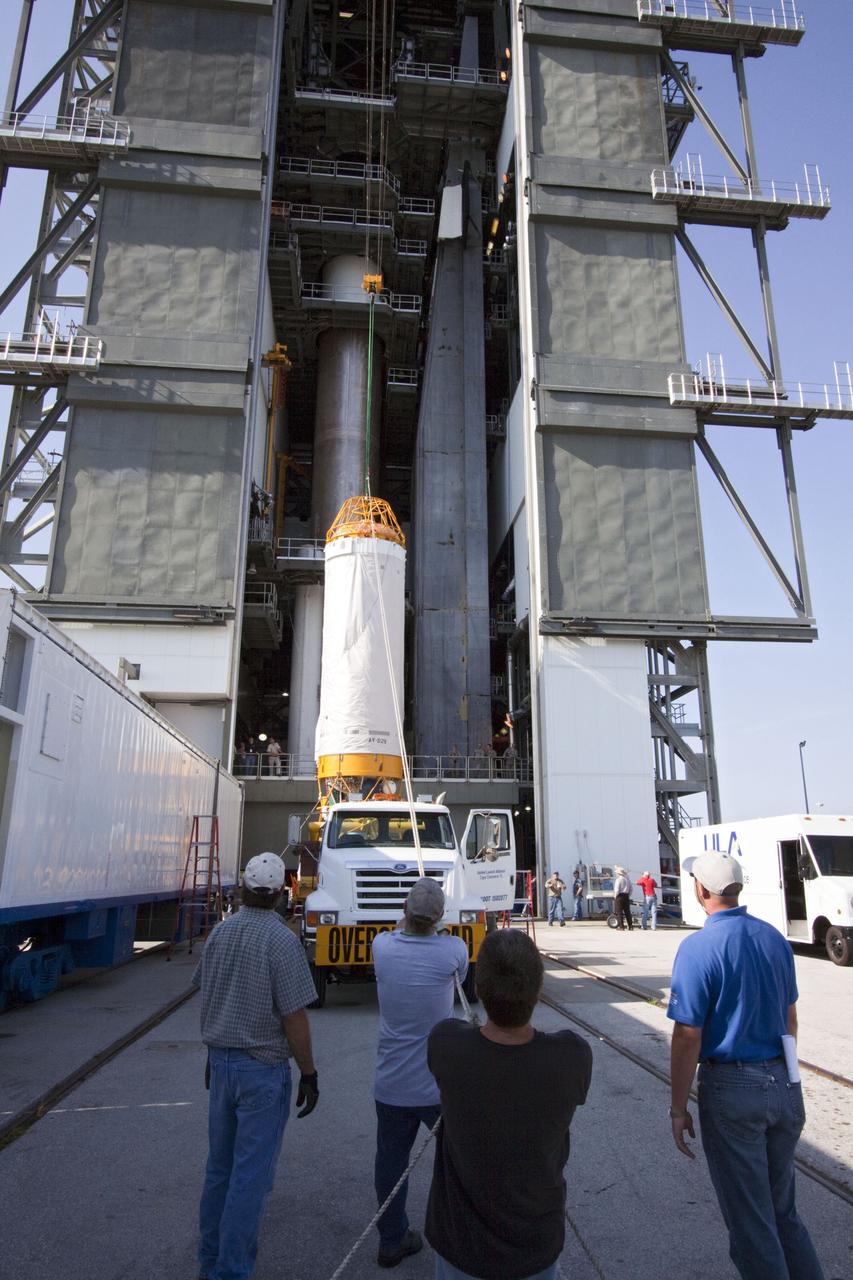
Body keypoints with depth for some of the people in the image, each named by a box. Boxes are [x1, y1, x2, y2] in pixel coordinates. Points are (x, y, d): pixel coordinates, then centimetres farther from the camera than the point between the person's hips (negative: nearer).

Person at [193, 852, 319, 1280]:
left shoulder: (220, 931, -1)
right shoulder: (281, 940, -20)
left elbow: (206, 995, 10)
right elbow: (294, 1016, -19)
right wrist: (309, 1075, -7)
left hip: (221, 1061, 7)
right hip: (263, 1068, -7)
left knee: (219, 1165, 20)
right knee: (250, 1173, 6)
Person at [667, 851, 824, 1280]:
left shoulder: (698, 948, -18)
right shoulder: (775, 938, 1)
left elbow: (688, 1036, -17)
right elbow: (790, 1018, 12)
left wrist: (679, 1108, -7)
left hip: (731, 1088, -6)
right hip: (784, 1086, 6)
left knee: (749, 1219, 10)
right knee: (783, 1211, 22)